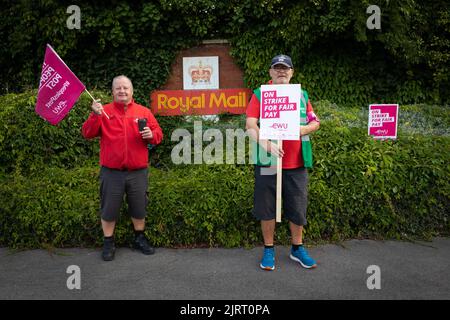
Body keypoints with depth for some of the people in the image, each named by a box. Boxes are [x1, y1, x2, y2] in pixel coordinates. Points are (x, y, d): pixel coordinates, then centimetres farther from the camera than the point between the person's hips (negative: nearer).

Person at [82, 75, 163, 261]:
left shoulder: (144, 112, 6)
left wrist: (151, 135, -15)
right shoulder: (104, 111, 3)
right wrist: (95, 115, -19)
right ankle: (108, 243, 26)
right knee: (109, 210, 9)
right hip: (112, 172, -1)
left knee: (139, 208, 14)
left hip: (138, 172, 2)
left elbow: (158, 134, 7)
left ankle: (140, 239, 34)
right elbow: (87, 134, -5)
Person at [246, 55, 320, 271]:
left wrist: (305, 128, -9)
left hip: (297, 163, 3)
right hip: (268, 163, -2)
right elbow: (250, 126, -12)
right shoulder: (259, 95, 1)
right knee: (267, 209, 7)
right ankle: (268, 250, 24)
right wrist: (266, 144, -28)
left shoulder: (301, 95, 12)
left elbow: (315, 122, 14)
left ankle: (297, 249, 30)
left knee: (298, 208, 10)